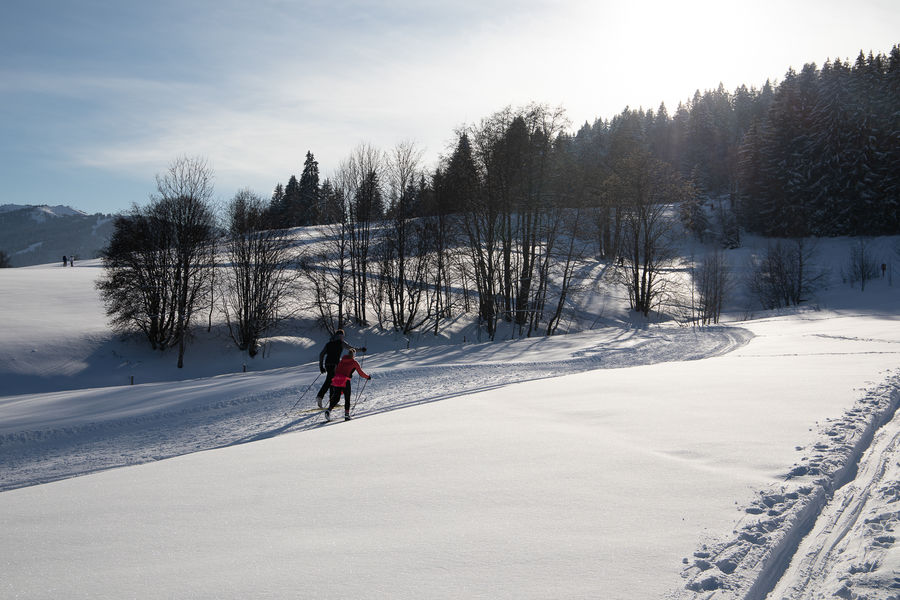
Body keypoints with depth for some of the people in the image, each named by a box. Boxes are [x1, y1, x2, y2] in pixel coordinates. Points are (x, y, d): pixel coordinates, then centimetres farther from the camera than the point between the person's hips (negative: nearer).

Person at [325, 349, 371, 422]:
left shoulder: (342, 361, 18)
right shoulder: (354, 362, 6)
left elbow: (336, 370, 20)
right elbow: (361, 373, 11)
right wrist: (368, 376, 27)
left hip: (336, 380, 4)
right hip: (345, 381, -4)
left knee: (336, 397, 9)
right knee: (347, 398, 11)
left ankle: (329, 410, -12)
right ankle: (346, 414, 7)